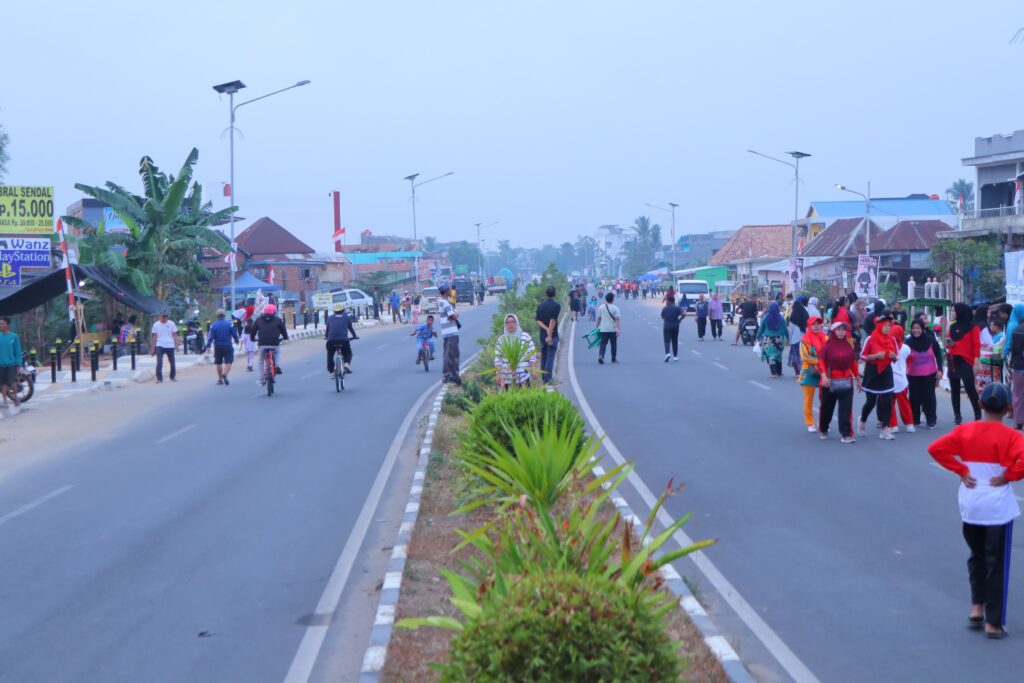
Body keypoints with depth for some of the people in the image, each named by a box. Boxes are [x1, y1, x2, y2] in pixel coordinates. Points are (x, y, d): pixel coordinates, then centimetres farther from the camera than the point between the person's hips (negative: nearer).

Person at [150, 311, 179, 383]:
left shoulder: (171, 324, 3)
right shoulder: (156, 325, 4)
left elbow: (175, 335, 4)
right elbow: (155, 337, 6)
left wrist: (176, 344, -7)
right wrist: (153, 348, 3)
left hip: (170, 346, 1)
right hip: (160, 346, -1)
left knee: (172, 363, 9)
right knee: (159, 363, -11)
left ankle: (173, 377, 24)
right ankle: (159, 378, -8)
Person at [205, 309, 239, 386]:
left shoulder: (213, 325, -3)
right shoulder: (229, 324, -6)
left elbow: (210, 336, -9)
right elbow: (235, 334, 1)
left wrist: (208, 346, -10)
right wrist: (236, 341, 20)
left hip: (217, 347, 2)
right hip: (228, 346, -2)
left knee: (218, 363, 12)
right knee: (228, 362, 1)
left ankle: (220, 379, 16)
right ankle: (225, 374, -25)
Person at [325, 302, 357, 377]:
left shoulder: (330, 318, 20)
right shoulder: (346, 318, 18)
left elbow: (327, 329, 23)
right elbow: (351, 328, 25)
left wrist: (326, 336, 42)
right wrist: (354, 336, 43)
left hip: (331, 340, 1)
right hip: (343, 340, -1)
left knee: (330, 355, 26)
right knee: (348, 354, 24)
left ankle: (330, 372, 22)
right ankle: (347, 364, -4)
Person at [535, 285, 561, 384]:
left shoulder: (540, 306, 5)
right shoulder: (556, 306, -10)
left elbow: (538, 321, -3)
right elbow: (553, 321, -17)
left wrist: (546, 329, -11)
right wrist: (550, 335, -17)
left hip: (542, 335, 5)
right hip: (553, 335, -5)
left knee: (543, 357, 15)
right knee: (550, 358, -3)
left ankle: (543, 378, 20)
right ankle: (547, 379, -9)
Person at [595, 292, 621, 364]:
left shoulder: (601, 307, 2)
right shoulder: (615, 308, -7)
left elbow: (598, 318, 6)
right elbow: (617, 319, -14)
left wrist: (597, 327, 18)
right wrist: (618, 329, -18)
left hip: (603, 329, 2)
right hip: (613, 329, -2)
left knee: (603, 343, 0)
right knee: (614, 344, 13)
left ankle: (601, 356, -23)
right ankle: (614, 358, 23)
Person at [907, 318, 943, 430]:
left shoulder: (931, 339, -7)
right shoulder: (908, 341, -9)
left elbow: (938, 355, 1)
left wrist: (940, 369, -3)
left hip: (930, 374, 0)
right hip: (913, 375, 0)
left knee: (929, 396, 5)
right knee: (914, 397, 3)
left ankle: (931, 420, 16)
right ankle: (915, 420, 15)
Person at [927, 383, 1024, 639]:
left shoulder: (965, 431, -1)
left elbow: (935, 448, -8)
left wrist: (961, 471, -4)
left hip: (970, 505, 4)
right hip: (998, 507, -4)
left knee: (976, 556, 23)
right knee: (997, 563, 4)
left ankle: (976, 607, 19)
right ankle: (993, 623, 8)